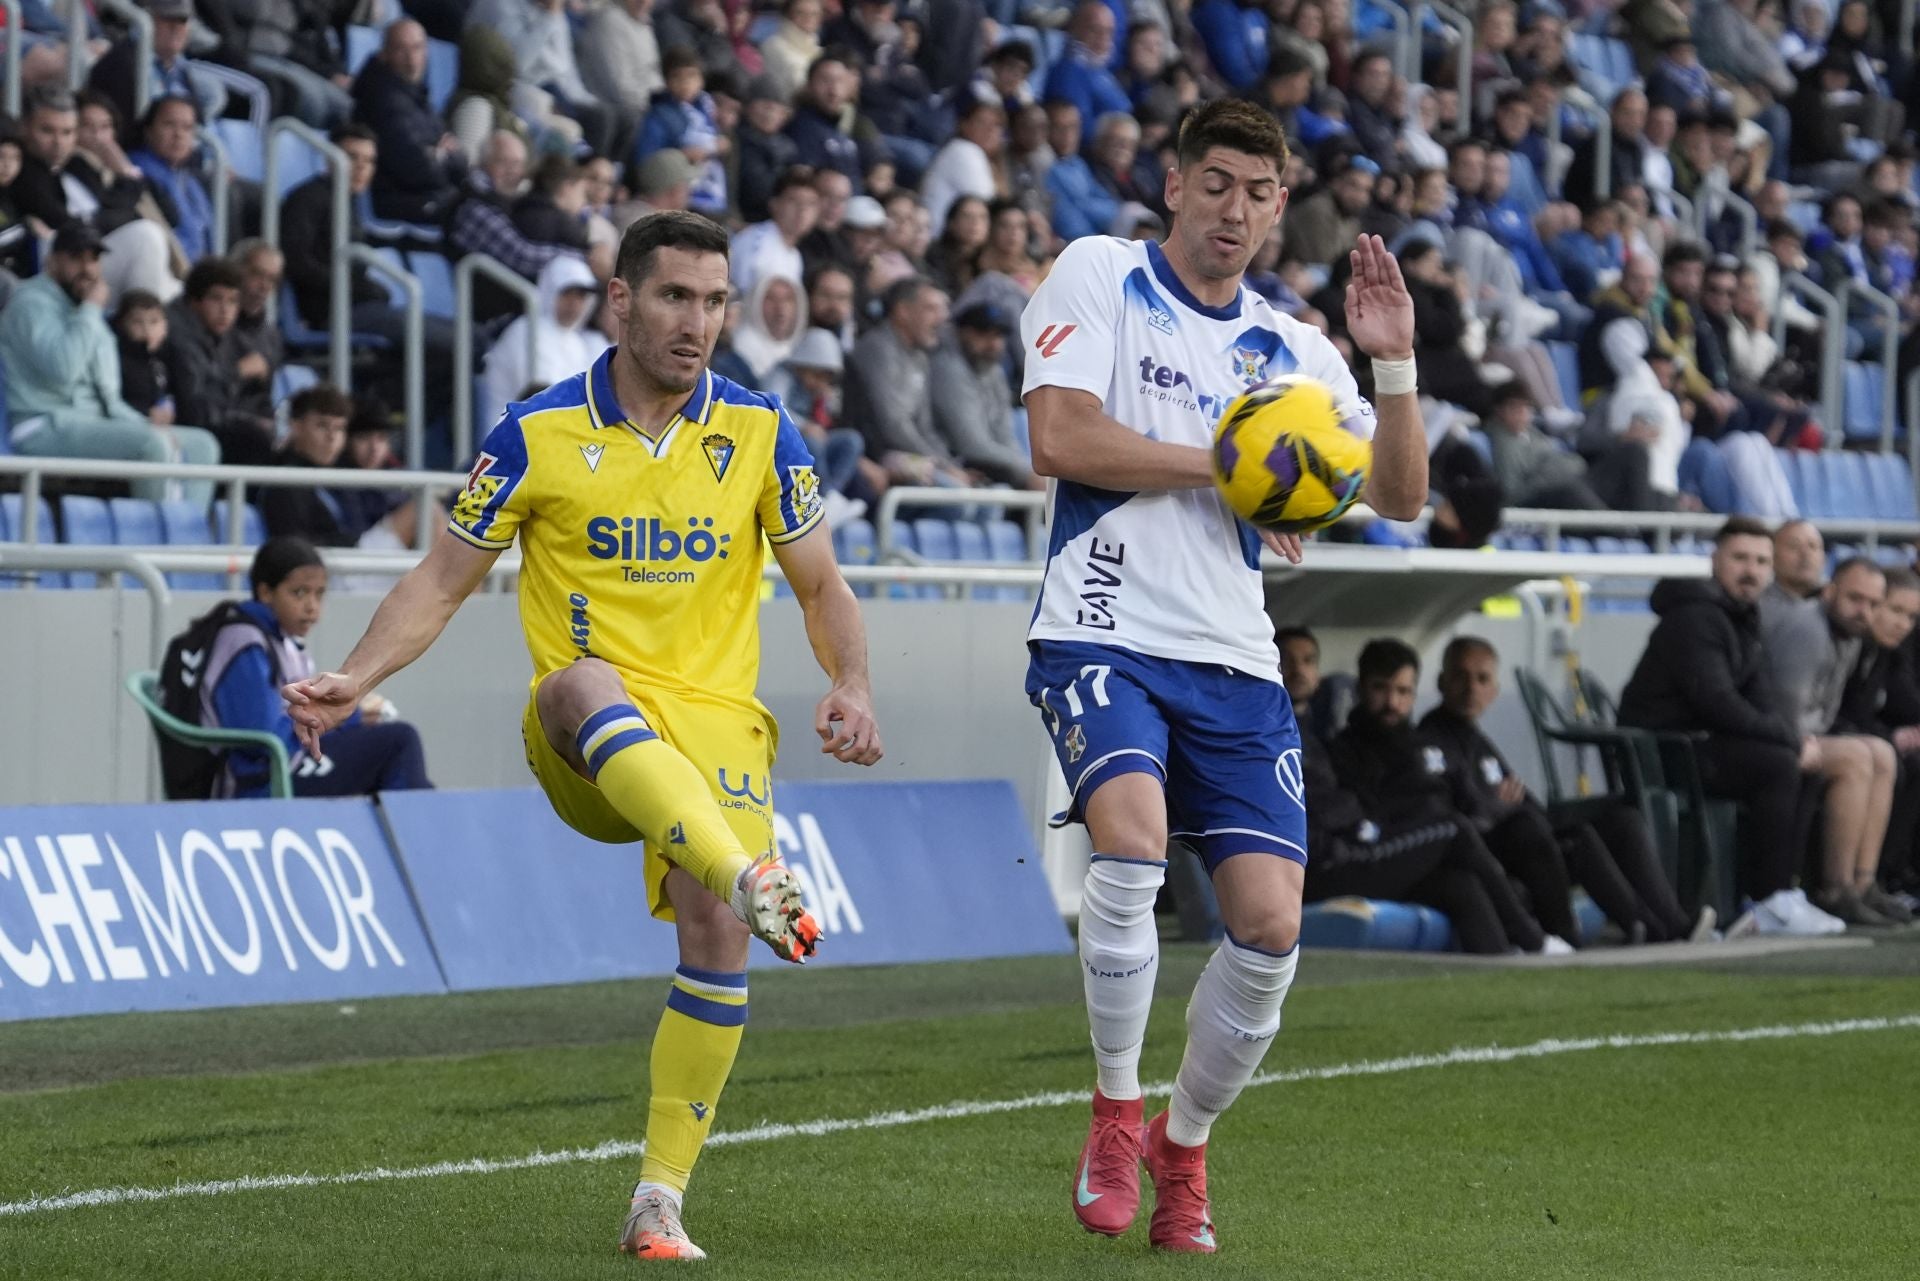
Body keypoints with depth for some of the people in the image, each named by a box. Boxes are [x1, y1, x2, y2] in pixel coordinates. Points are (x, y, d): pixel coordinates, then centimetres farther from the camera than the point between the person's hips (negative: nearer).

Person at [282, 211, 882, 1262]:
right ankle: (751, 876, -58)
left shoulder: (758, 433, 6)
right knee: (588, 683, -39)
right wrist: (351, 682, -8)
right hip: (582, 741, -2)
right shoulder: (538, 434, 1)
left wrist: (852, 689, -7)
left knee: (714, 932, -21)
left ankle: (659, 1201, -9)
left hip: (715, 720, 2)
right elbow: (442, 583, 6)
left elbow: (821, 588, 12)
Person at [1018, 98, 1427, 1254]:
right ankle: (1117, 1112, -11)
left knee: (1270, 921, -6)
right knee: (1132, 833, -30)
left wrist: (1395, 365, -4)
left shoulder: (1291, 349, 15)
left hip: (1234, 660, 4)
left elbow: (1401, 497, 10)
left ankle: (1183, 1147, 18)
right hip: (1105, 636, -4)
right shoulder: (1099, 279, 2)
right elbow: (1061, 438, -10)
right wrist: (1219, 464, -8)